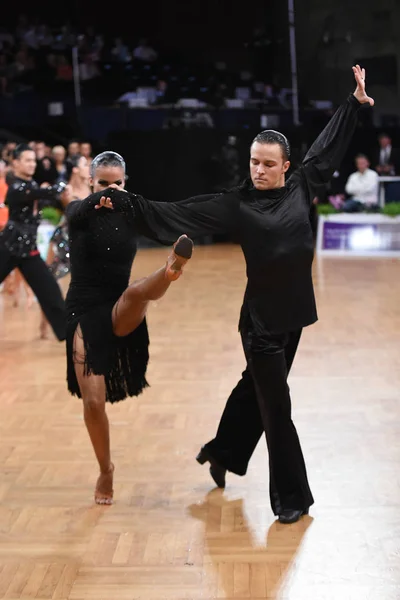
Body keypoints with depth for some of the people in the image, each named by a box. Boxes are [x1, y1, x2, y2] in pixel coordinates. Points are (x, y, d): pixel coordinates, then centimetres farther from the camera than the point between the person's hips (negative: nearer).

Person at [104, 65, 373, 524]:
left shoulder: (301, 187, 3)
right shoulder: (235, 205, -9)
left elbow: (329, 146, 15)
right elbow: (175, 214, -10)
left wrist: (355, 101, 21)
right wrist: (124, 202, -17)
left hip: (293, 312, 5)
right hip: (261, 317, -5)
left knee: (256, 387, 20)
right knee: (276, 406, 1)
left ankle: (223, 454, 42)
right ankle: (292, 497, 13)